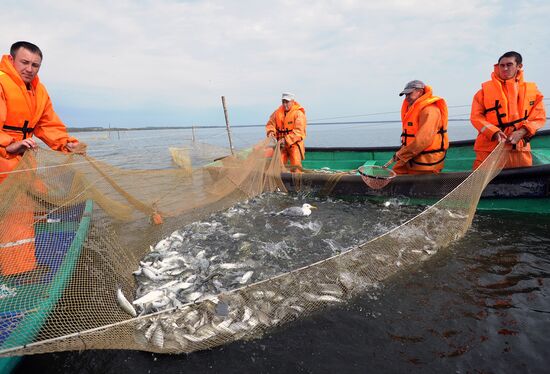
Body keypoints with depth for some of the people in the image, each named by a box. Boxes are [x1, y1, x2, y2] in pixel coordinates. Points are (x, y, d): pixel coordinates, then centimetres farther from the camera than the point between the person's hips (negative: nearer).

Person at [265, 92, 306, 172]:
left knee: (295, 166, -11)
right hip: (281, 144, 5)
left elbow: (298, 131, -17)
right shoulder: (278, 112, 7)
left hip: (294, 143, -5)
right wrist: (271, 131, -10)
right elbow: (270, 124, 14)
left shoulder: (298, 113, -9)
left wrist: (286, 140, -23)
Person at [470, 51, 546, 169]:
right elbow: (476, 116, -1)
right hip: (489, 149, -2)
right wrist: (494, 132, -15)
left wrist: (522, 132, -11)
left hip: (519, 148, 2)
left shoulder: (531, 90, 9)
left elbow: (539, 116, 8)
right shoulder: (486, 89, 3)